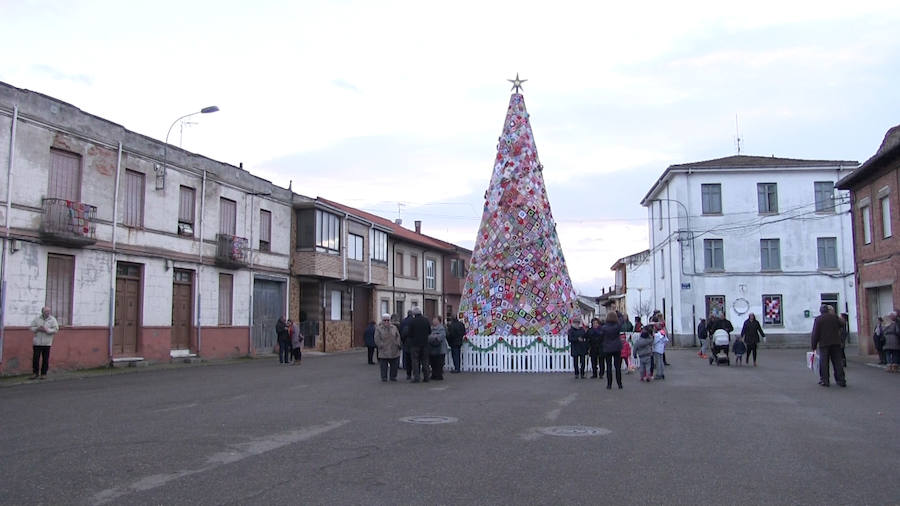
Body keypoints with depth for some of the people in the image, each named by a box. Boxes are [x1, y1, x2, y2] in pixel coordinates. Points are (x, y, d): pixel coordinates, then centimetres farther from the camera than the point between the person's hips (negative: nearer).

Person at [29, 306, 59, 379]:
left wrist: (46, 330, -18)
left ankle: (44, 373, 13)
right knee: (35, 358, 1)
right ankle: (35, 373, 13)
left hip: (47, 343, -1)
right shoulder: (36, 318, 8)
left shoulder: (52, 319, 2)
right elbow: (32, 328, 7)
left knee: (45, 359, 2)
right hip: (37, 342, 1)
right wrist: (38, 329, -12)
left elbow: (56, 330, -6)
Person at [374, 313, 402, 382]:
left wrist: (397, 344, -2)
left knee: (394, 365, 4)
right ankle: (384, 377, 6)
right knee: (384, 365, -3)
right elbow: (377, 339, -3)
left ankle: (393, 376, 16)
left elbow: (398, 336, 11)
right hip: (384, 351, -3)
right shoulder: (379, 328, 2)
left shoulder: (394, 328, 11)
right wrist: (381, 345, -11)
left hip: (394, 351, 3)